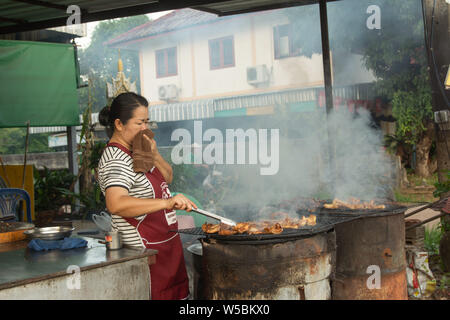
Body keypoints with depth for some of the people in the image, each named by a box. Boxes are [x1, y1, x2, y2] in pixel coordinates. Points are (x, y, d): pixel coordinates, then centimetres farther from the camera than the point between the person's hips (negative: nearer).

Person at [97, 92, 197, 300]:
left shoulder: (137, 149, 10)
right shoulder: (116, 160, -20)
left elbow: (167, 178, 14)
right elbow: (116, 204, -37)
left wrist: (154, 155, -7)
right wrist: (166, 203, -45)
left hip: (166, 245, 10)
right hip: (143, 250, -9)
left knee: (175, 293, 14)